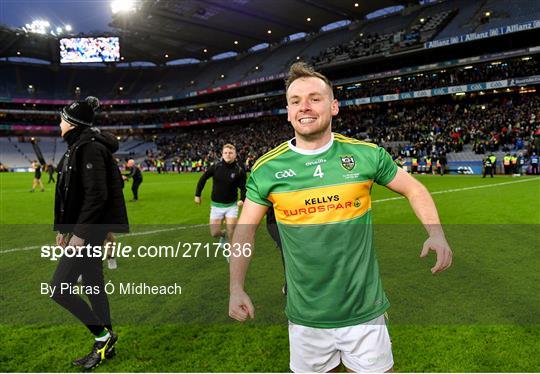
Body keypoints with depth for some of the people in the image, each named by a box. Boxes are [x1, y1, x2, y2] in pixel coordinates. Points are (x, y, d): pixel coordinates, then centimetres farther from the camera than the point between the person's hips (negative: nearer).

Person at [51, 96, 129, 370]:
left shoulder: (90, 147, -16)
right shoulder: (77, 147, 14)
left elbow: (96, 194, -24)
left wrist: (80, 233, -21)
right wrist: (63, 228, 19)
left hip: (90, 231, -10)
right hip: (87, 230, 10)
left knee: (58, 289, -4)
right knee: (93, 286, 15)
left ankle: (103, 336, 9)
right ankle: (104, 345, 28)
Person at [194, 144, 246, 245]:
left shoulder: (239, 170, -13)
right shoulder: (215, 167, -9)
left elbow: (243, 187, -8)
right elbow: (203, 179, 4)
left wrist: (242, 199, -27)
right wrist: (197, 194, 6)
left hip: (231, 205, -2)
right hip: (216, 205, 2)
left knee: (231, 233, -9)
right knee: (214, 233, 4)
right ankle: (223, 234, 40)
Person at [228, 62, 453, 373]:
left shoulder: (366, 154, -6)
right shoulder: (267, 169, -6)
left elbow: (414, 189, 7)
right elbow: (246, 229, 2)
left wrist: (436, 234, -9)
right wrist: (236, 288, -7)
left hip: (365, 310, 0)